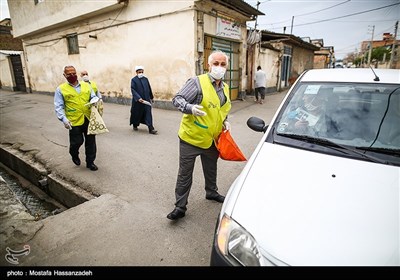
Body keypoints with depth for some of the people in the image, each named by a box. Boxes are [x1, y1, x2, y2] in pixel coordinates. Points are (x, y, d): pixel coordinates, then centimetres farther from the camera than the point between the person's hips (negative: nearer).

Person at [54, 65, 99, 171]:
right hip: (74, 121, -2)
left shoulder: (86, 85, 9)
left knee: (91, 142, 8)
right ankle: (74, 155, 38)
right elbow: (59, 107, -2)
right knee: (77, 142, 4)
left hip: (89, 119, 3)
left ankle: (90, 162, 24)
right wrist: (64, 119, -16)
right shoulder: (61, 89, 1)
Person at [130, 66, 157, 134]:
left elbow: (149, 89, 16)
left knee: (148, 113, -4)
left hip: (146, 100, 3)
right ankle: (135, 125, 34)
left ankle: (151, 129, -5)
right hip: (137, 100, -3)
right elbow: (133, 90, -14)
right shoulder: (133, 80, -5)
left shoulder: (146, 79, 8)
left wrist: (151, 97, 22)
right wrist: (138, 98, -25)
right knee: (137, 113, 10)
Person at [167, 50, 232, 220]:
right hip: (191, 137, -6)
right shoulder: (197, 82, -13)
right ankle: (180, 207, 18)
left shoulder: (225, 88, 9)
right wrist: (191, 108, -35)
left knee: (211, 169, 25)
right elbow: (177, 99, -16)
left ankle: (212, 192, 49)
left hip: (212, 139, 7)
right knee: (185, 174, 4)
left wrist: (225, 122, 5)